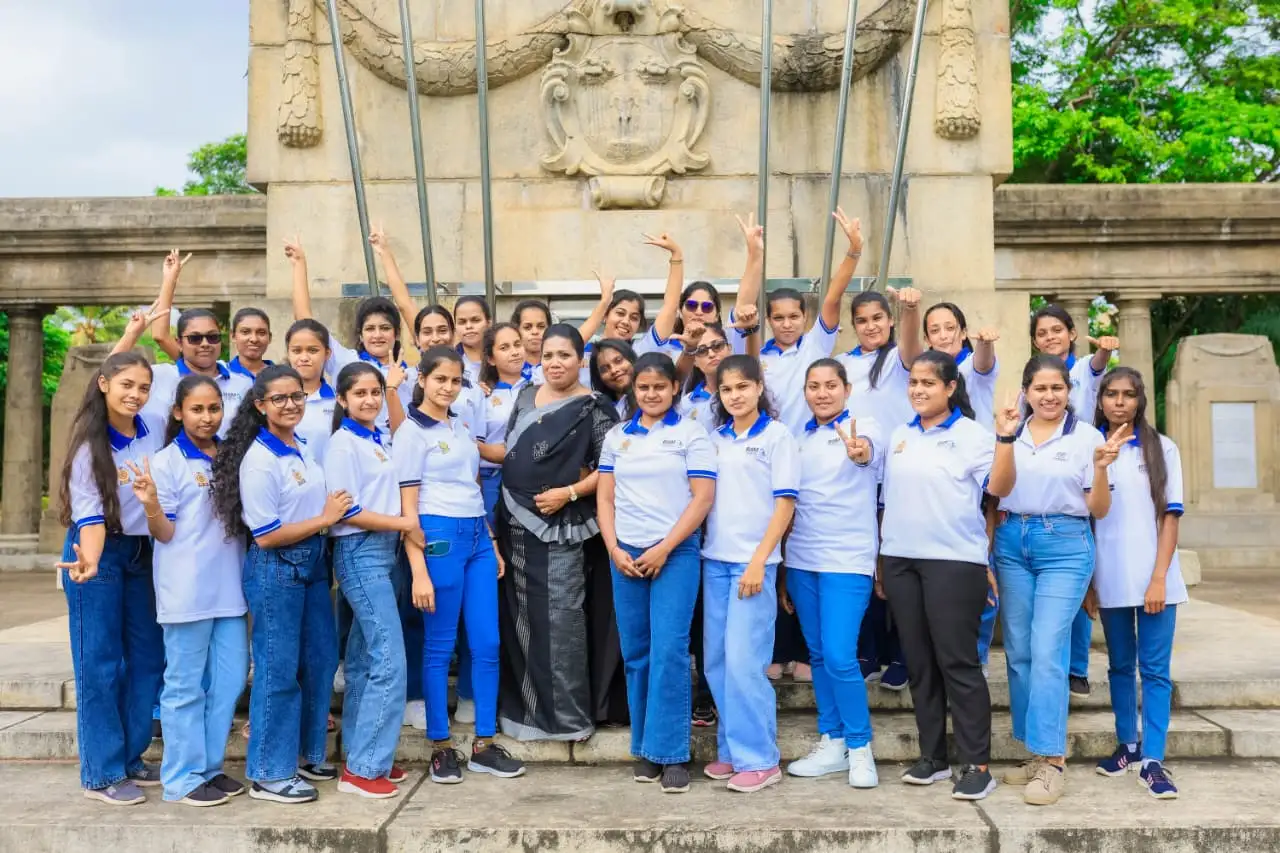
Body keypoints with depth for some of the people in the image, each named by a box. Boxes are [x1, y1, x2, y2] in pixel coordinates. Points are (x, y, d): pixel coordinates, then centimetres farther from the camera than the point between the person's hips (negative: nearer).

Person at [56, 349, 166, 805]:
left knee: (148, 659, 9)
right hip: (99, 552, -5)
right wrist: (90, 562, -36)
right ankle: (101, 772, 8)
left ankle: (130, 758, 23)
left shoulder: (155, 430, -3)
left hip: (144, 553, 5)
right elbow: (89, 513, -21)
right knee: (100, 664, -1)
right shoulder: (89, 444, -14)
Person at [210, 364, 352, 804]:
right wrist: (325, 519, -15)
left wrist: (334, 512, 6)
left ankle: (307, 754, 31)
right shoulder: (258, 461, -17)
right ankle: (269, 774, 13)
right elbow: (266, 536, -19)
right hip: (276, 570, -8)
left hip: (313, 563, 8)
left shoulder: (305, 449, 7)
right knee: (278, 669, 0)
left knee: (320, 660, 15)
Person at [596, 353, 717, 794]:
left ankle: (672, 754, -1)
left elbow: (703, 497, -5)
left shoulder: (691, 433, 2)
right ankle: (645, 749, 18)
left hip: (676, 553, -3)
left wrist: (664, 549, -10)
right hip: (625, 554, 4)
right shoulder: (617, 436, 12)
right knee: (636, 654, 7)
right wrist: (614, 549, -3)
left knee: (669, 651, -10)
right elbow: (604, 497, 11)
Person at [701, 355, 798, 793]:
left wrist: (758, 560, -13)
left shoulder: (777, 435, -2)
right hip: (714, 559, 5)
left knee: (743, 661, -8)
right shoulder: (714, 439, 11)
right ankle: (732, 749, 19)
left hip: (753, 561, -5)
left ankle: (759, 759, 3)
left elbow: (785, 504, -6)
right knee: (717, 662, 7)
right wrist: (701, 549, 3)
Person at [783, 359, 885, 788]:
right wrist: (781, 561, 14)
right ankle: (831, 744, 22)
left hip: (848, 560, -6)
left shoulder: (864, 428, -5)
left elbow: (868, 450, -30)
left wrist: (859, 451, -55)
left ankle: (859, 748, 7)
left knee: (840, 656, -10)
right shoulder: (800, 439, 12)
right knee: (818, 655, 11)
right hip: (801, 559, 6)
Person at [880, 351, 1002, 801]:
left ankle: (977, 765, 3)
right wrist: (882, 554, 13)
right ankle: (932, 757, 20)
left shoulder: (972, 435, -3)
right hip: (900, 559, 6)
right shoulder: (899, 436, 13)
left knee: (957, 661, -5)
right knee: (919, 662, 10)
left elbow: (999, 487, -11)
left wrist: (1006, 437, -20)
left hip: (953, 560, -6)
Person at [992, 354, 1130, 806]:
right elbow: (997, 489, -8)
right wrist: (1006, 437, -19)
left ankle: (1052, 760, -6)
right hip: (1012, 543, 4)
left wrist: (1101, 466, -18)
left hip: (1065, 545, -3)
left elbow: (1098, 510, 0)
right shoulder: (1011, 433, 7)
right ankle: (1035, 752, 18)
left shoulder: (1087, 435, 0)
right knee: (1019, 653, 6)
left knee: (1047, 651, -12)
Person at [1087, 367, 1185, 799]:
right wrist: (1087, 580, 1)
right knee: (1121, 665, 12)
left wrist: (1159, 578, -10)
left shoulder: (1163, 449, 1)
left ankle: (1153, 760, 2)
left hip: (1154, 577, -1)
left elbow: (1170, 517, -2)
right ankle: (1127, 745, 24)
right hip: (1110, 579, 1)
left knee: (1154, 668, 0)